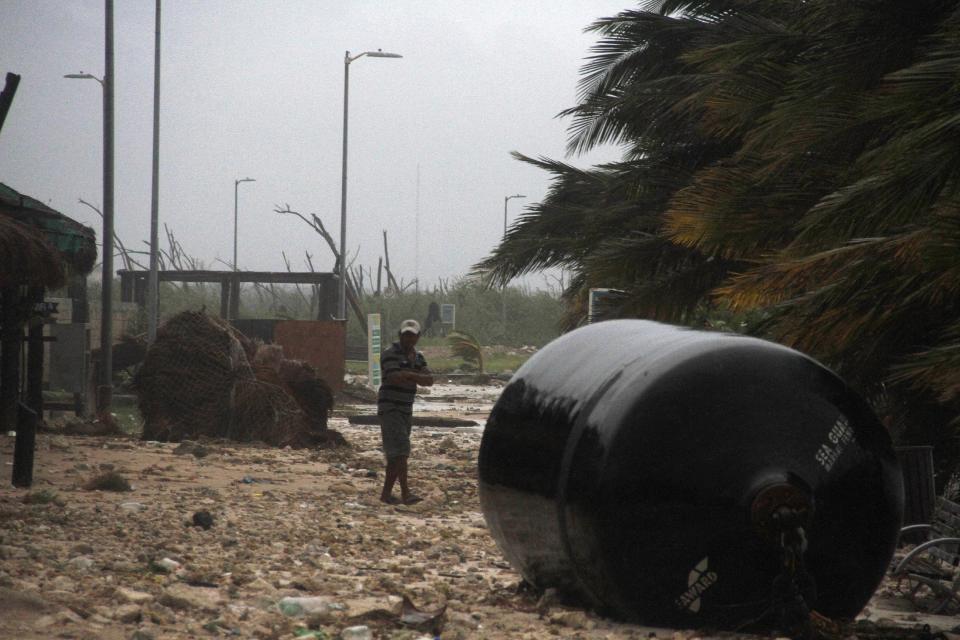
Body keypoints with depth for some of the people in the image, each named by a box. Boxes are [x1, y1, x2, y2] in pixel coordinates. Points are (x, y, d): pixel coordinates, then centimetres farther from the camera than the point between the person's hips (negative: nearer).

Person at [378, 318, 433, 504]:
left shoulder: (417, 357, 13)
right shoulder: (391, 354, -10)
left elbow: (429, 380, 2)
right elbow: (395, 378, -25)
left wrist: (409, 375, -16)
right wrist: (416, 376, -13)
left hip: (406, 410, 8)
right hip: (390, 409, -8)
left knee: (396, 455, 8)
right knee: (400, 450, -16)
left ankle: (386, 492, 15)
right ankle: (405, 493, -20)